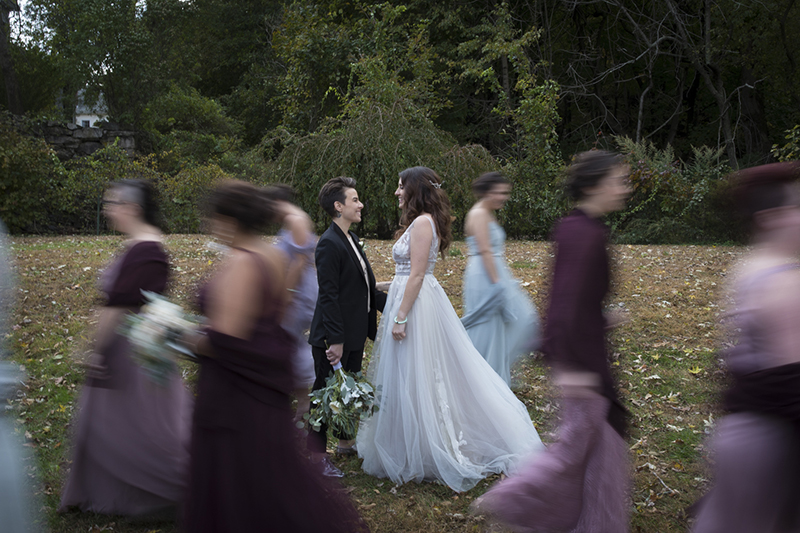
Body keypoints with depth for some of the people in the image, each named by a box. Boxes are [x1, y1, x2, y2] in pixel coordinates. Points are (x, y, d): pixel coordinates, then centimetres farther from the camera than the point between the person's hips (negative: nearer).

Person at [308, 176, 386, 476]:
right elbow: (329, 296, -22)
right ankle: (316, 454, 14)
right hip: (333, 337, -10)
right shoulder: (329, 244, -19)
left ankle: (346, 441, 37)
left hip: (355, 333, 10)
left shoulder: (350, 240, 12)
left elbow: (367, 288, 18)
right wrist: (335, 340, -24)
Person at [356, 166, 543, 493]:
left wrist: (401, 317, -21)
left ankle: (419, 456, 9)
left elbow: (417, 275, -21)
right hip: (414, 298, 10)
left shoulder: (422, 222, -16)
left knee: (415, 378, -2)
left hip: (416, 304, -10)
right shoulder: (421, 221, 14)